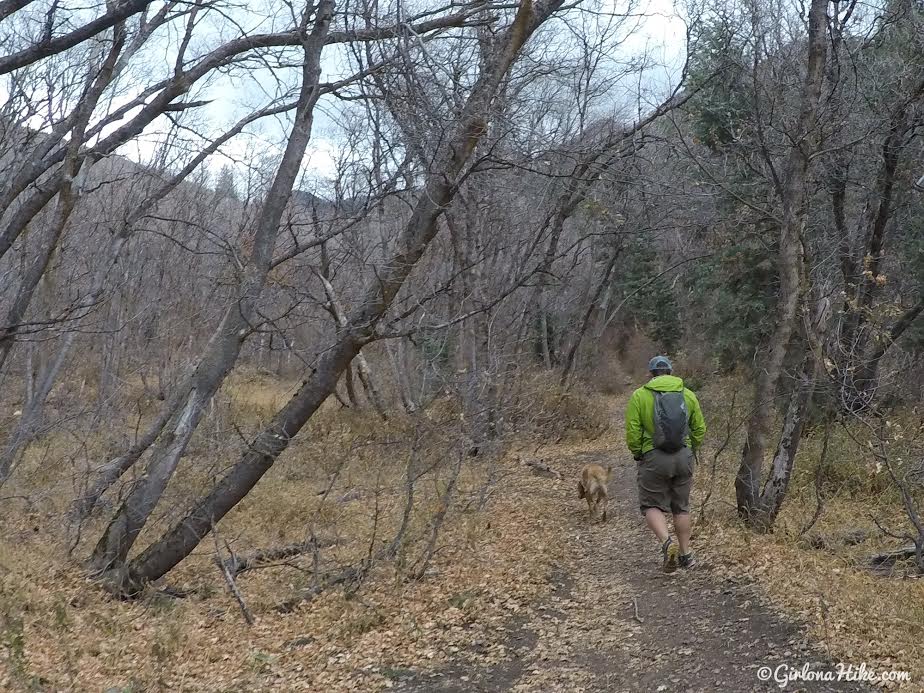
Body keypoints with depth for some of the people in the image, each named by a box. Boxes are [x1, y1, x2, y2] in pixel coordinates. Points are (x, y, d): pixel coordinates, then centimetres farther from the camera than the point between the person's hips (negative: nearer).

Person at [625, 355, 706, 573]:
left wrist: (637, 454, 9)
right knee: (681, 507, 16)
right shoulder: (687, 394, 6)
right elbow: (700, 429, 7)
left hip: (654, 458, -3)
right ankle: (685, 553, 21)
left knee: (652, 506, 7)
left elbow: (632, 433, -7)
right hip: (683, 457, 3)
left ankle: (667, 542, -17)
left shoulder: (639, 396, -4)